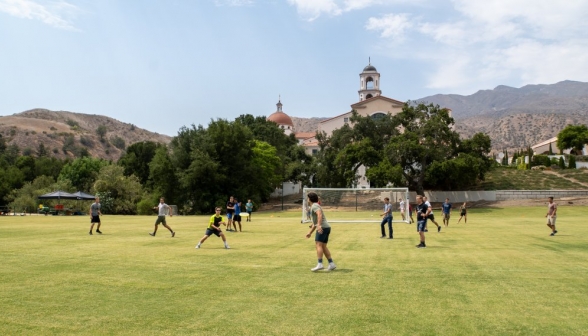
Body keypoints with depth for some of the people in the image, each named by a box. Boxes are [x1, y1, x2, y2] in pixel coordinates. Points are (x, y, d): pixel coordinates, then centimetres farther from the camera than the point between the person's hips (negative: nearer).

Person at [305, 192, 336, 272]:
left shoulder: (314, 206, -5)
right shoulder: (314, 206, 26)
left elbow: (319, 214, -26)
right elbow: (315, 223, 31)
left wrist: (319, 225, -38)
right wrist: (310, 232, 30)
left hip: (322, 228, -10)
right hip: (326, 228, 10)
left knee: (318, 245, -14)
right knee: (323, 247, 9)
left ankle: (320, 264, -23)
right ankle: (331, 264, 6)